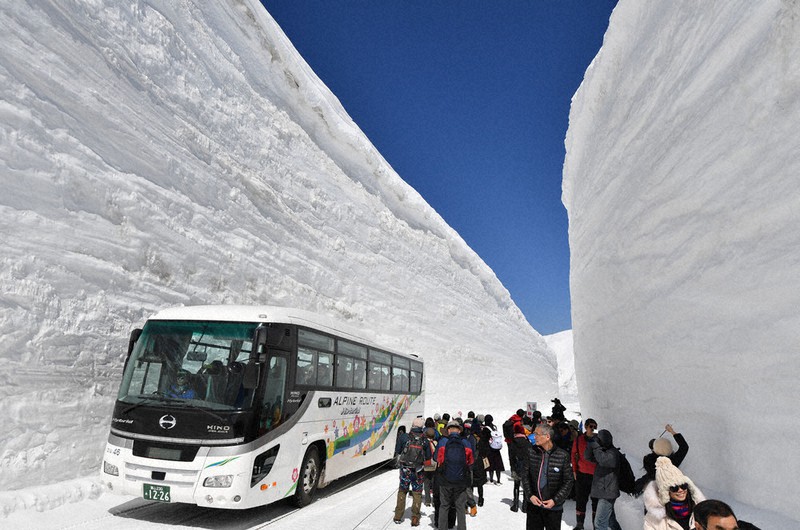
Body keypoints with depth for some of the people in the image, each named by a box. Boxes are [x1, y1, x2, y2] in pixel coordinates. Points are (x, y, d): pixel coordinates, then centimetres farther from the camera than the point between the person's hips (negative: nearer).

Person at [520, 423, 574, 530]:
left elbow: (568, 481, -6)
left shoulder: (563, 455, -10)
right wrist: (530, 495, -9)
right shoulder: (532, 453, -3)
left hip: (553, 507, -2)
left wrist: (555, 500, -13)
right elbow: (525, 476, 3)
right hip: (533, 504, 2)